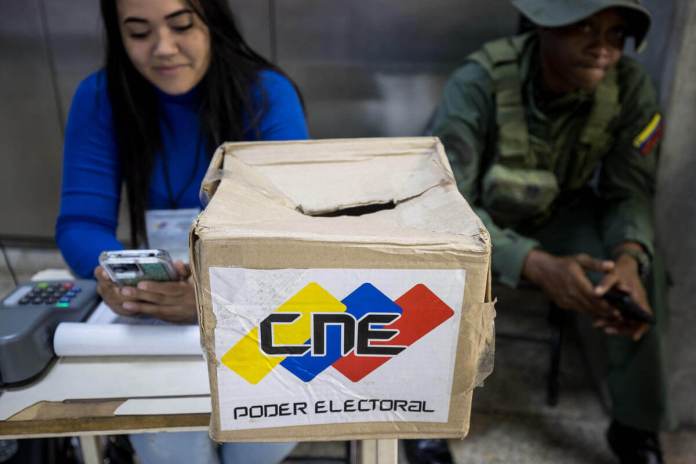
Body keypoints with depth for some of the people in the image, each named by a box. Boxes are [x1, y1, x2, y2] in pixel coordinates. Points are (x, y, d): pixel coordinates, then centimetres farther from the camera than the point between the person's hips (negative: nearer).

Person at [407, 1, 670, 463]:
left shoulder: (632, 88, -19)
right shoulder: (479, 82, -32)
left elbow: (632, 192, -11)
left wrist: (629, 255, -35)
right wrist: (537, 265, -47)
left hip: (561, 213, 3)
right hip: (475, 218, -3)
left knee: (643, 273, -22)